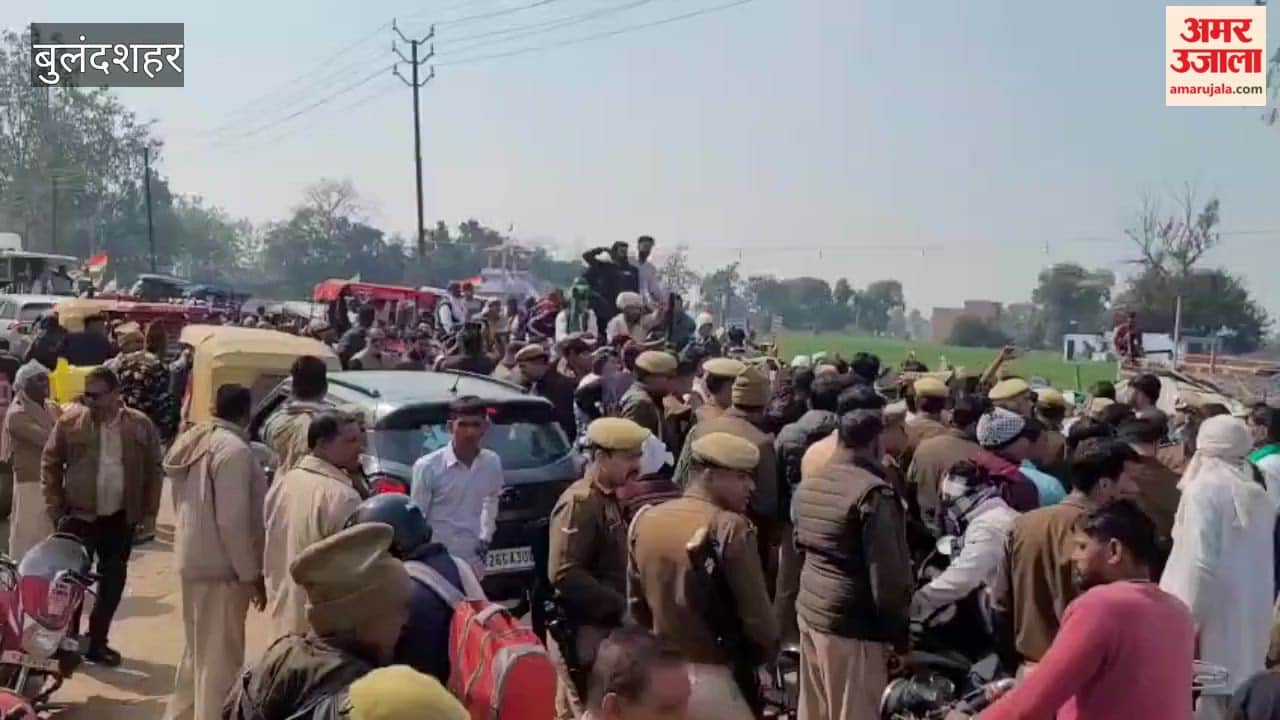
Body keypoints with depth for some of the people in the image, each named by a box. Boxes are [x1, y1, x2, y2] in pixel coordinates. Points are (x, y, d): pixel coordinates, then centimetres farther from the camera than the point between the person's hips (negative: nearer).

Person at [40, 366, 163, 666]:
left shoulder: (140, 425, -3)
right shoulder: (69, 421, -5)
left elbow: (153, 469, 2)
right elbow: (50, 464, 1)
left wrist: (149, 510, -1)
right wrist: (55, 509, -3)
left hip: (120, 519, 2)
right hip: (79, 516, -1)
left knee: (113, 582, 9)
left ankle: (97, 642, 23)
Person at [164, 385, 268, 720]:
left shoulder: (193, 442, 9)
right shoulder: (234, 450, -20)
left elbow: (186, 505, 15)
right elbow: (233, 521, -22)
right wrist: (251, 574, -16)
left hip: (193, 560, 10)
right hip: (221, 566, -9)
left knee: (197, 649, 22)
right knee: (220, 657, 0)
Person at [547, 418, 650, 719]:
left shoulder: (610, 499, 12)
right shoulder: (579, 502, -17)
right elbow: (565, 576, -25)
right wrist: (621, 609, -21)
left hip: (605, 630, 9)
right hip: (584, 634, -9)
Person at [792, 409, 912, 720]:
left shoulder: (808, 485, 7)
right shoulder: (873, 493, -18)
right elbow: (887, 576, -18)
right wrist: (899, 633, -8)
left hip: (809, 611, 8)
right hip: (852, 624, -8)